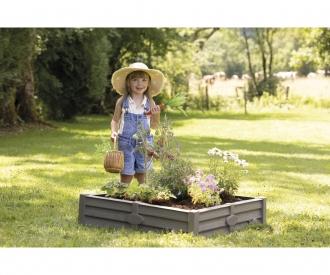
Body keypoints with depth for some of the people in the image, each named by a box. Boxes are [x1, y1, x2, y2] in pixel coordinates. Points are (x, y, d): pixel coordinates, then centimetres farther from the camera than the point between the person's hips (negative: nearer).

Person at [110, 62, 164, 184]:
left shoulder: (150, 103, 0)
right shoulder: (122, 101, -3)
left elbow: (154, 126, 7)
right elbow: (115, 120, 8)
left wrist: (156, 115, -11)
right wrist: (114, 132, -10)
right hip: (126, 143, -1)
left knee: (141, 175, 8)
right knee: (126, 175, 0)